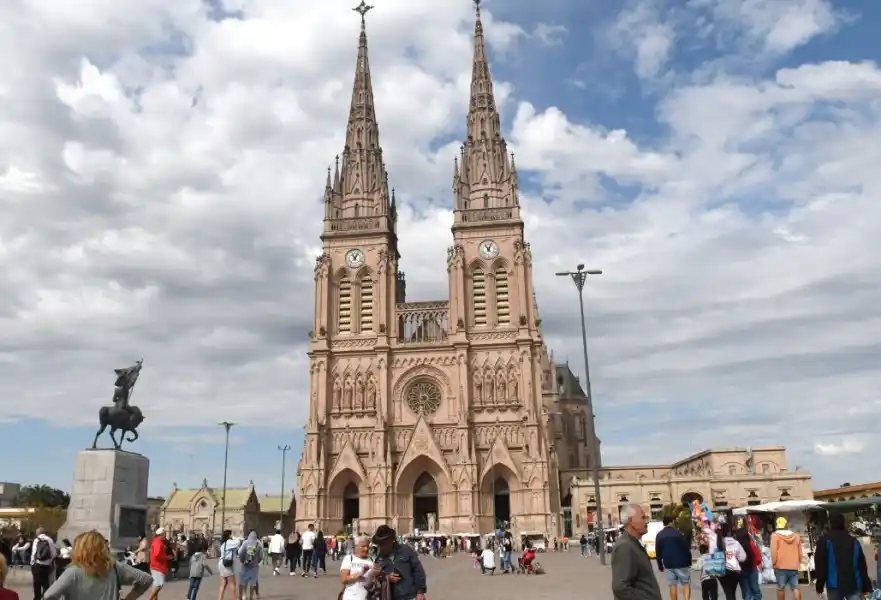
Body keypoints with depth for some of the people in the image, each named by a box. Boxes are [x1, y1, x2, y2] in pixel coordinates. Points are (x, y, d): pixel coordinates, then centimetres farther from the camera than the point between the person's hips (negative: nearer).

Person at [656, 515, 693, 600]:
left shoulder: (659, 535, 5)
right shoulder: (678, 532, -6)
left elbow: (658, 552, 9)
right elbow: (686, 548, -5)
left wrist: (660, 566, 16)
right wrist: (689, 562, 5)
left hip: (668, 564, 3)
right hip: (681, 563, -3)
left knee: (673, 585, 10)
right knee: (686, 583, 5)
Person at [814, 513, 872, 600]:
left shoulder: (824, 540, 0)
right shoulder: (854, 541, 12)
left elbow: (820, 565, -4)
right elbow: (862, 565, 11)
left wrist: (819, 586, 1)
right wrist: (866, 586, 14)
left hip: (834, 585, -3)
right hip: (854, 585, 3)